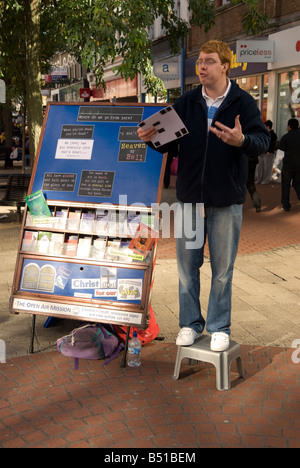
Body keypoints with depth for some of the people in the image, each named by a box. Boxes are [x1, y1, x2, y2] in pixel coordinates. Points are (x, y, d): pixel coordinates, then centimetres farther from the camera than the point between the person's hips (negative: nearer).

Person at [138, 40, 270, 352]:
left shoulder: (243, 102, -4)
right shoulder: (186, 102, 5)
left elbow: (262, 140, -14)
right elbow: (169, 142, 6)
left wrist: (241, 141, -35)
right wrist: (153, 138, -16)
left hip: (226, 201, -3)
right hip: (189, 198, 3)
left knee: (222, 268, 8)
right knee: (187, 265, 10)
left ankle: (219, 327, 23)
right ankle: (190, 323, 26)